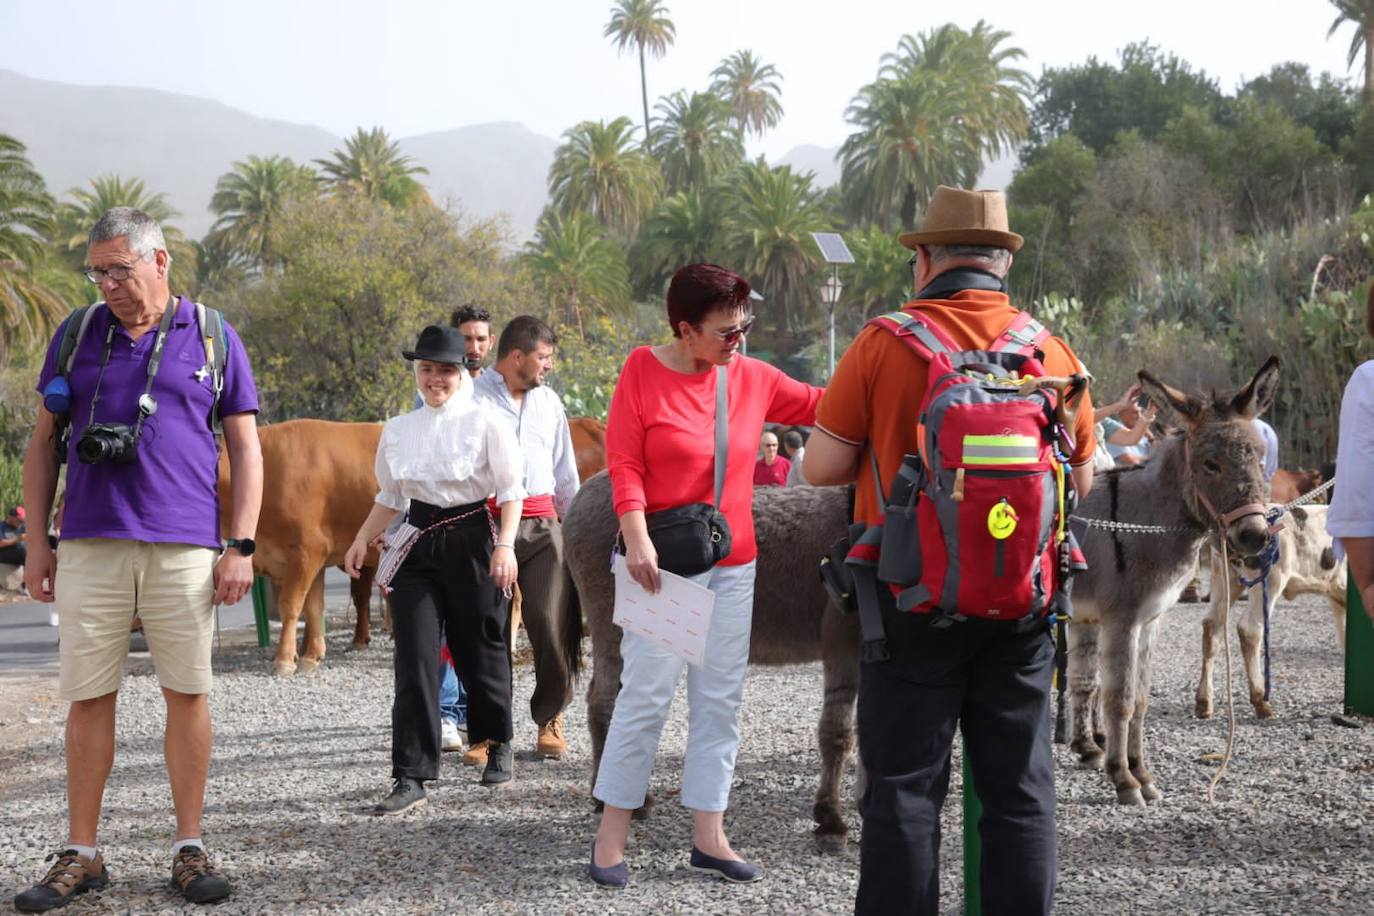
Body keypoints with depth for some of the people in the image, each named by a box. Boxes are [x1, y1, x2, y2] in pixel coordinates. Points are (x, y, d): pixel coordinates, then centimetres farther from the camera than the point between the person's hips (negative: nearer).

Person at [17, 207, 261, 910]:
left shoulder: (212, 338, 6)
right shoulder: (77, 335, 10)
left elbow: (245, 449, 7)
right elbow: (44, 444, 13)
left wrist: (241, 547, -1)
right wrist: (37, 543, 7)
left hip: (184, 547, -1)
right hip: (89, 546, 1)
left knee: (187, 694, 2)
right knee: (88, 697, 3)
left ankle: (190, 849, 11)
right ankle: (81, 854, 11)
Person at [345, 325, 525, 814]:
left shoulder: (486, 423, -3)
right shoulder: (397, 429, 10)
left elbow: (511, 490, -3)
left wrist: (505, 545, -15)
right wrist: (362, 539, 7)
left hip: (470, 540, -3)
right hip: (417, 544, 3)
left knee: (480, 650, 7)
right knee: (414, 659, -5)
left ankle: (498, 744, 33)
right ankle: (411, 777, -6)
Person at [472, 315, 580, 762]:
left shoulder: (548, 402, 18)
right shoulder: (474, 399, 1)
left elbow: (566, 473, 24)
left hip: (541, 523, 4)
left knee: (550, 623, -4)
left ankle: (550, 720, 10)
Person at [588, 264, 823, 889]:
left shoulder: (752, 377, 4)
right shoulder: (643, 370, -8)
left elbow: (821, 406, 13)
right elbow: (624, 464, -11)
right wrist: (638, 541, -20)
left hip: (733, 565, 5)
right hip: (665, 560, -5)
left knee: (720, 700, 7)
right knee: (647, 695, -5)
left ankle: (709, 838, 14)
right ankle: (611, 837, 5)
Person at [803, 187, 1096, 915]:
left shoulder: (884, 344, -9)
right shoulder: (1054, 351, 1)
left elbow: (822, 467, -6)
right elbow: (1082, 478, 11)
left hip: (913, 597, -2)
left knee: (904, 787, 5)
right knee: (1020, 788, 11)